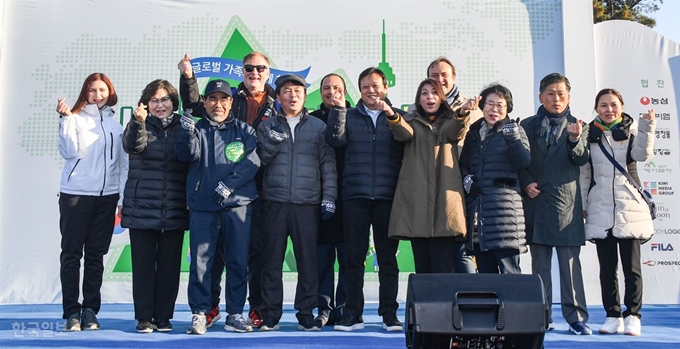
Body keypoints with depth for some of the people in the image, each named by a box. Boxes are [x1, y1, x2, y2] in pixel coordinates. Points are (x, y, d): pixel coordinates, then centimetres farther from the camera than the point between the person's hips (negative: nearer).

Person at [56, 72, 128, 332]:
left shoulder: (115, 125, 11)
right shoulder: (76, 119, 2)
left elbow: (123, 164, 12)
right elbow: (69, 152, -11)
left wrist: (124, 198, 7)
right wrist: (66, 119, -18)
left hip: (106, 197, 3)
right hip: (75, 195, -3)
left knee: (96, 255, 6)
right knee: (71, 253, 0)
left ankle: (90, 310, 13)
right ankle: (71, 312, 5)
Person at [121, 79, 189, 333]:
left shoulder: (184, 128, 9)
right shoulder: (141, 126, 5)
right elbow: (132, 146, -16)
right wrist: (138, 122, -34)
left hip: (174, 210, 1)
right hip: (142, 207, -1)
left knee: (170, 264, 5)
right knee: (143, 263, 2)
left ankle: (164, 317, 15)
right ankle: (144, 317, 11)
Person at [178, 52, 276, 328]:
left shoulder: (276, 104, 7)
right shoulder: (230, 99, 10)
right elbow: (195, 106, 10)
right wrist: (188, 77, -4)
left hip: (259, 187, -1)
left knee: (258, 247, 5)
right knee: (217, 244, 5)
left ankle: (257, 308, 16)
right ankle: (210, 305, 17)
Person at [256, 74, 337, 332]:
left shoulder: (318, 126, 11)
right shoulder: (267, 126, 13)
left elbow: (328, 164, 7)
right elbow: (259, 159, 6)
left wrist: (328, 197, -1)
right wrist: (272, 142, -11)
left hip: (308, 204, 0)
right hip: (276, 202, 1)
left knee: (308, 261, 1)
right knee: (272, 260, 2)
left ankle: (306, 314, 11)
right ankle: (271, 315, 11)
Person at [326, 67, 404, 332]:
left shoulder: (397, 116, 12)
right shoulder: (349, 116, 14)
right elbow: (335, 140, -4)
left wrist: (392, 116, -19)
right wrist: (338, 109, -15)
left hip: (387, 197, -1)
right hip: (355, 197, 1)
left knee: (387, 258, 3)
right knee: (354, 257, 2)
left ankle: (389, 313, 9)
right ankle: (353, 313, 9)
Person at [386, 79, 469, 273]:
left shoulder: (450, 122, 16)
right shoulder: (412, 122, 16)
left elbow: (454, 131, -9)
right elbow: (403, 133, -8)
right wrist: (392, 116, -32)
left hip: (444, 197, -1)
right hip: (416, 198, 1)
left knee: (443, 268, -7)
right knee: (422, 267, 3)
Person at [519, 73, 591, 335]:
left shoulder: (576, 126, 8)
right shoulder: (528, 125, 9)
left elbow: (581, 159, -6)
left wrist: (575, 139, -25)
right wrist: (526, 183, -9)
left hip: (566, 202, -1)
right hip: (536, 201, 1)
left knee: (570, 261, -3)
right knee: (539, 262, 6)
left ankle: (576, 317, 3)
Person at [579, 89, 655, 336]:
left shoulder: (631, 129, 6)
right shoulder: (589, 134, 8)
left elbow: (643, 154, -13)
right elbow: (583, 172, 9)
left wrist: (647, 126, -22)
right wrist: (581, 205, 7)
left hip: (630, 208, -1)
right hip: (600, 209, 1)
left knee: (631, 266, 1)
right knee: (607, 267, 6)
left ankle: (632, 316, 10)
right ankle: (613, 316, 15)